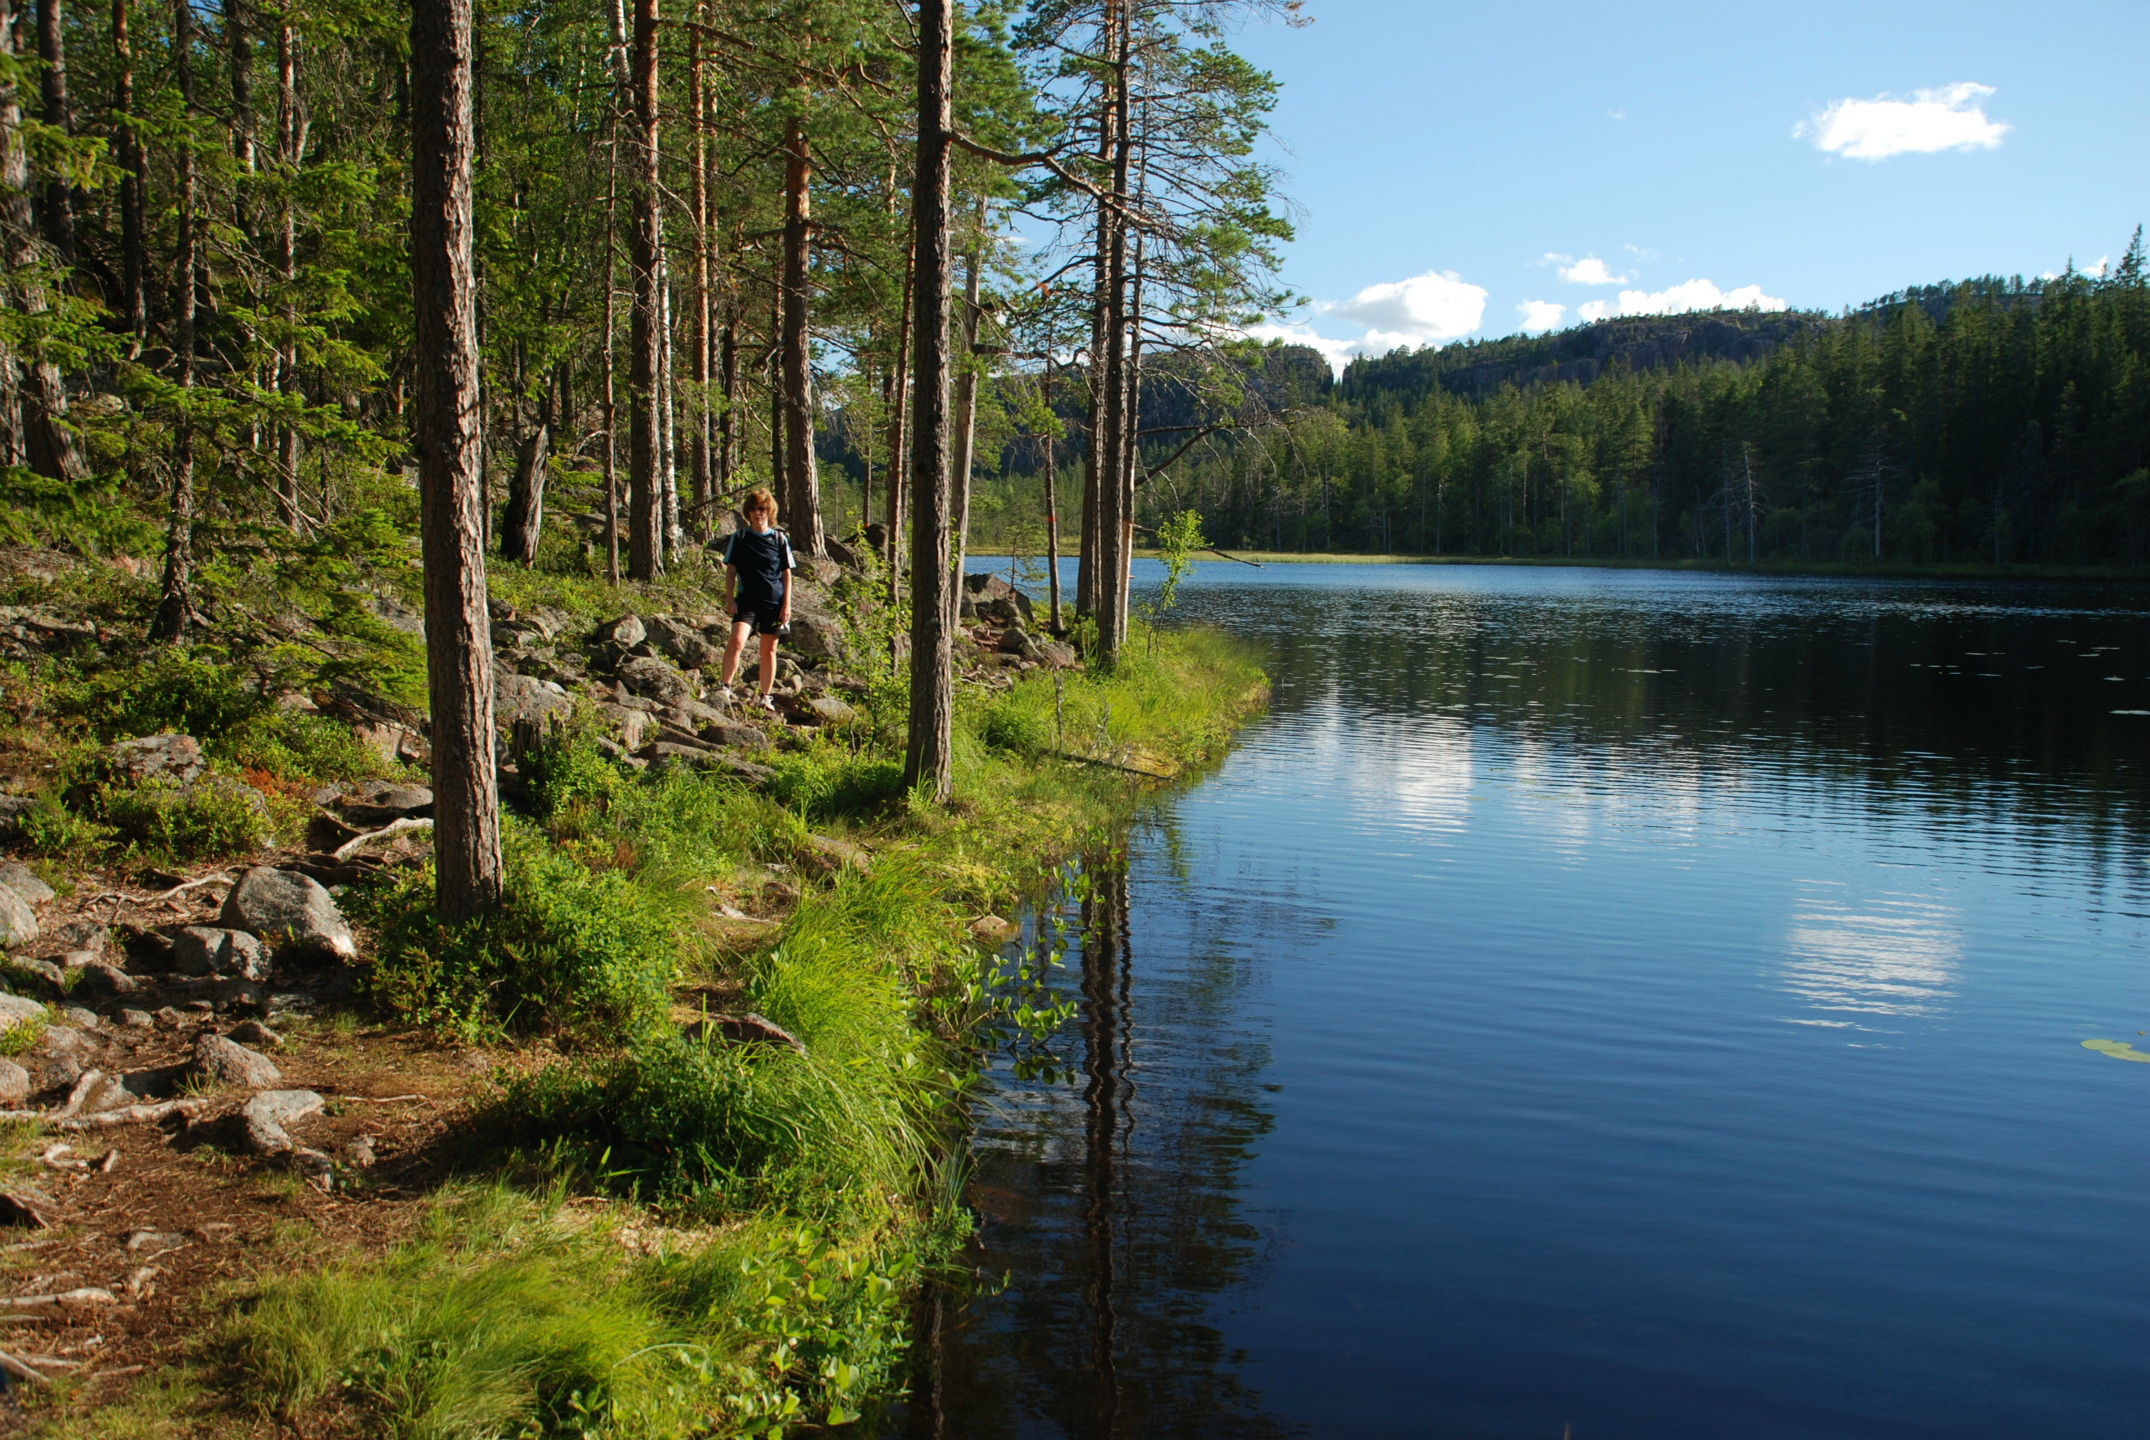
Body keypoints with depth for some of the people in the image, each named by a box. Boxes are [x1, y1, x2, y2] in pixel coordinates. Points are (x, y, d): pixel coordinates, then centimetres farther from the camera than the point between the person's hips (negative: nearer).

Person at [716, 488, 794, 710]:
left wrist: (787, 604, 1)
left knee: (769, 650, 7)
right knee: (737, 641, -21)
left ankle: (765, 697, 16)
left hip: (774, 602, 1)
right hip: (747, 600, -1)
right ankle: (726, 687, -13)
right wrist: (730, 598, -3)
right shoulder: (739, 537, 5)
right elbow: (731, 569, 7)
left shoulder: (779, 539, 6)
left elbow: (786, 573, 8)